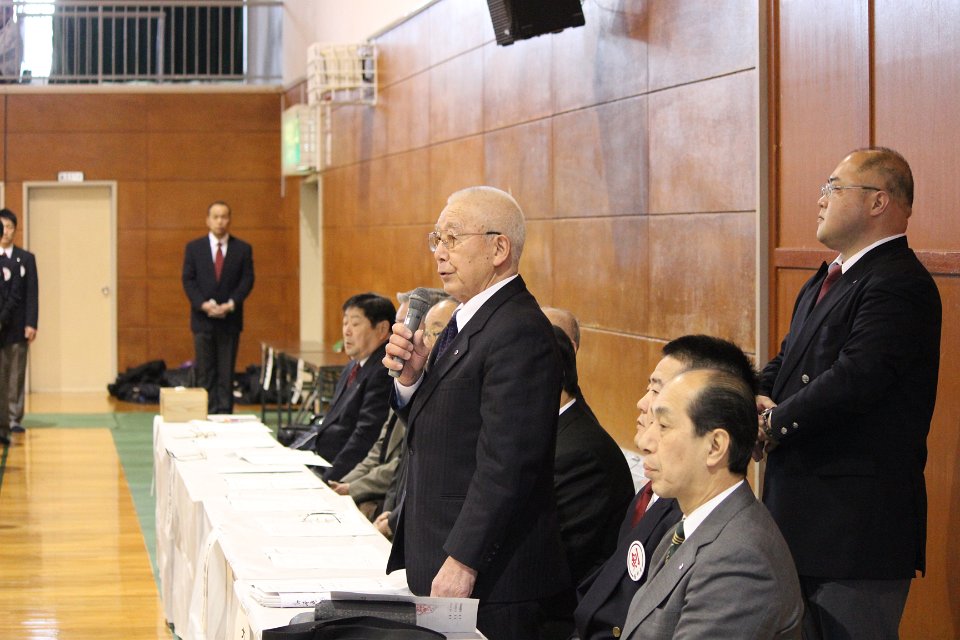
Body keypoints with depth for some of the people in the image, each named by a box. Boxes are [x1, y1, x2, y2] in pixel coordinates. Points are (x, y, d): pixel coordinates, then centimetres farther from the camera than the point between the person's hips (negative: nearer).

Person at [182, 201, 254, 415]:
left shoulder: (243, 249, 6)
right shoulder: (194, 248, 7)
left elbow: (247, 280, 0)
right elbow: (188, 280, 1)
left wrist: (231, 304, -14)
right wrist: (203, 304, -13)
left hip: (230, 319, 0)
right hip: (203, 319, 0)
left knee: (227, 372, 0)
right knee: (205, 372, 0)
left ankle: (225, 413, 1)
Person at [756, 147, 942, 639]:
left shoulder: (898, 286, -17)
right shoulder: (825, 283, 17)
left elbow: (853, 379, -25)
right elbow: (787, 362, 19)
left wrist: (773, 423, -11)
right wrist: (758, 400, -4)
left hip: (856, 522, -10)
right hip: (802, 506, 10)